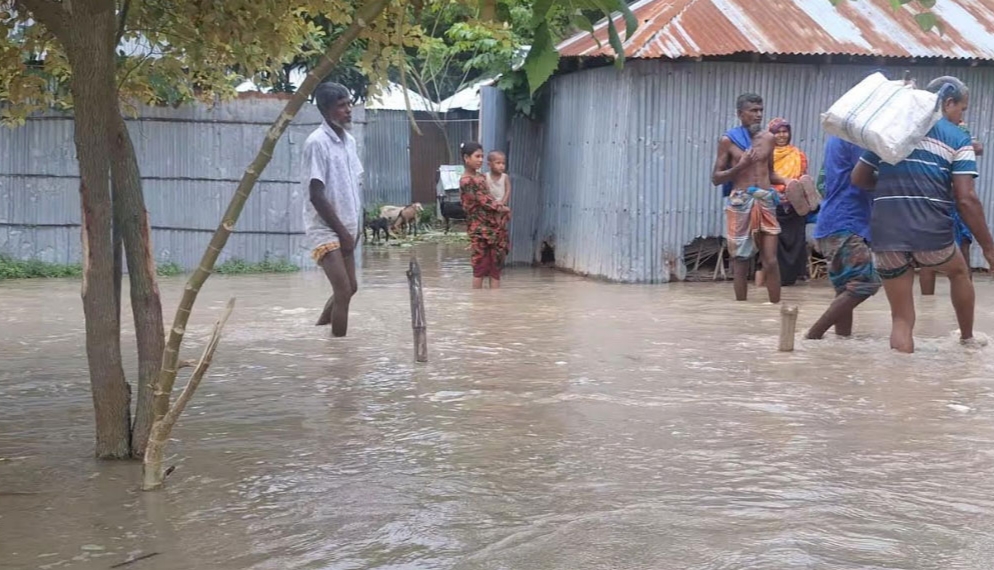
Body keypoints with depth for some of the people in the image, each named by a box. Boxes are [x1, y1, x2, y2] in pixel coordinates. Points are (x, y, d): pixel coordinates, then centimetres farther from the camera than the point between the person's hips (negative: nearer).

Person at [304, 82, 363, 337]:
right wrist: (342, 231, -15)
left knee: (349, 288, 18)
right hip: (326, 229, -9)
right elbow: (316, 195, -19)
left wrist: (356, 227, 7)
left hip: (345, 228, 9)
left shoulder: (349, 140, 8)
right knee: (343, 291, -13)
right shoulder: (317, 142, -17)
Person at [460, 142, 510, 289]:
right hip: (481, 228, -7)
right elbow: (485, 201, -12)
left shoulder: (481, 177, 14)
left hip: (495, 226, 8)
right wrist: (503, 209, -1)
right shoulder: (466, 181, -11)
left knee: (495, 266, 4)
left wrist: (501, 206, 0)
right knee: (481, 266, -3)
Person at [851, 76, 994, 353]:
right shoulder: (957, 138, 2)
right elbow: (966, 199, -6)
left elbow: (859, 178, 18)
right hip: (931, 234, -2)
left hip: (885, 235, 2)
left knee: (901, 319, 10)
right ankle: (967, 340, 46)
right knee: (959, 272, 32)